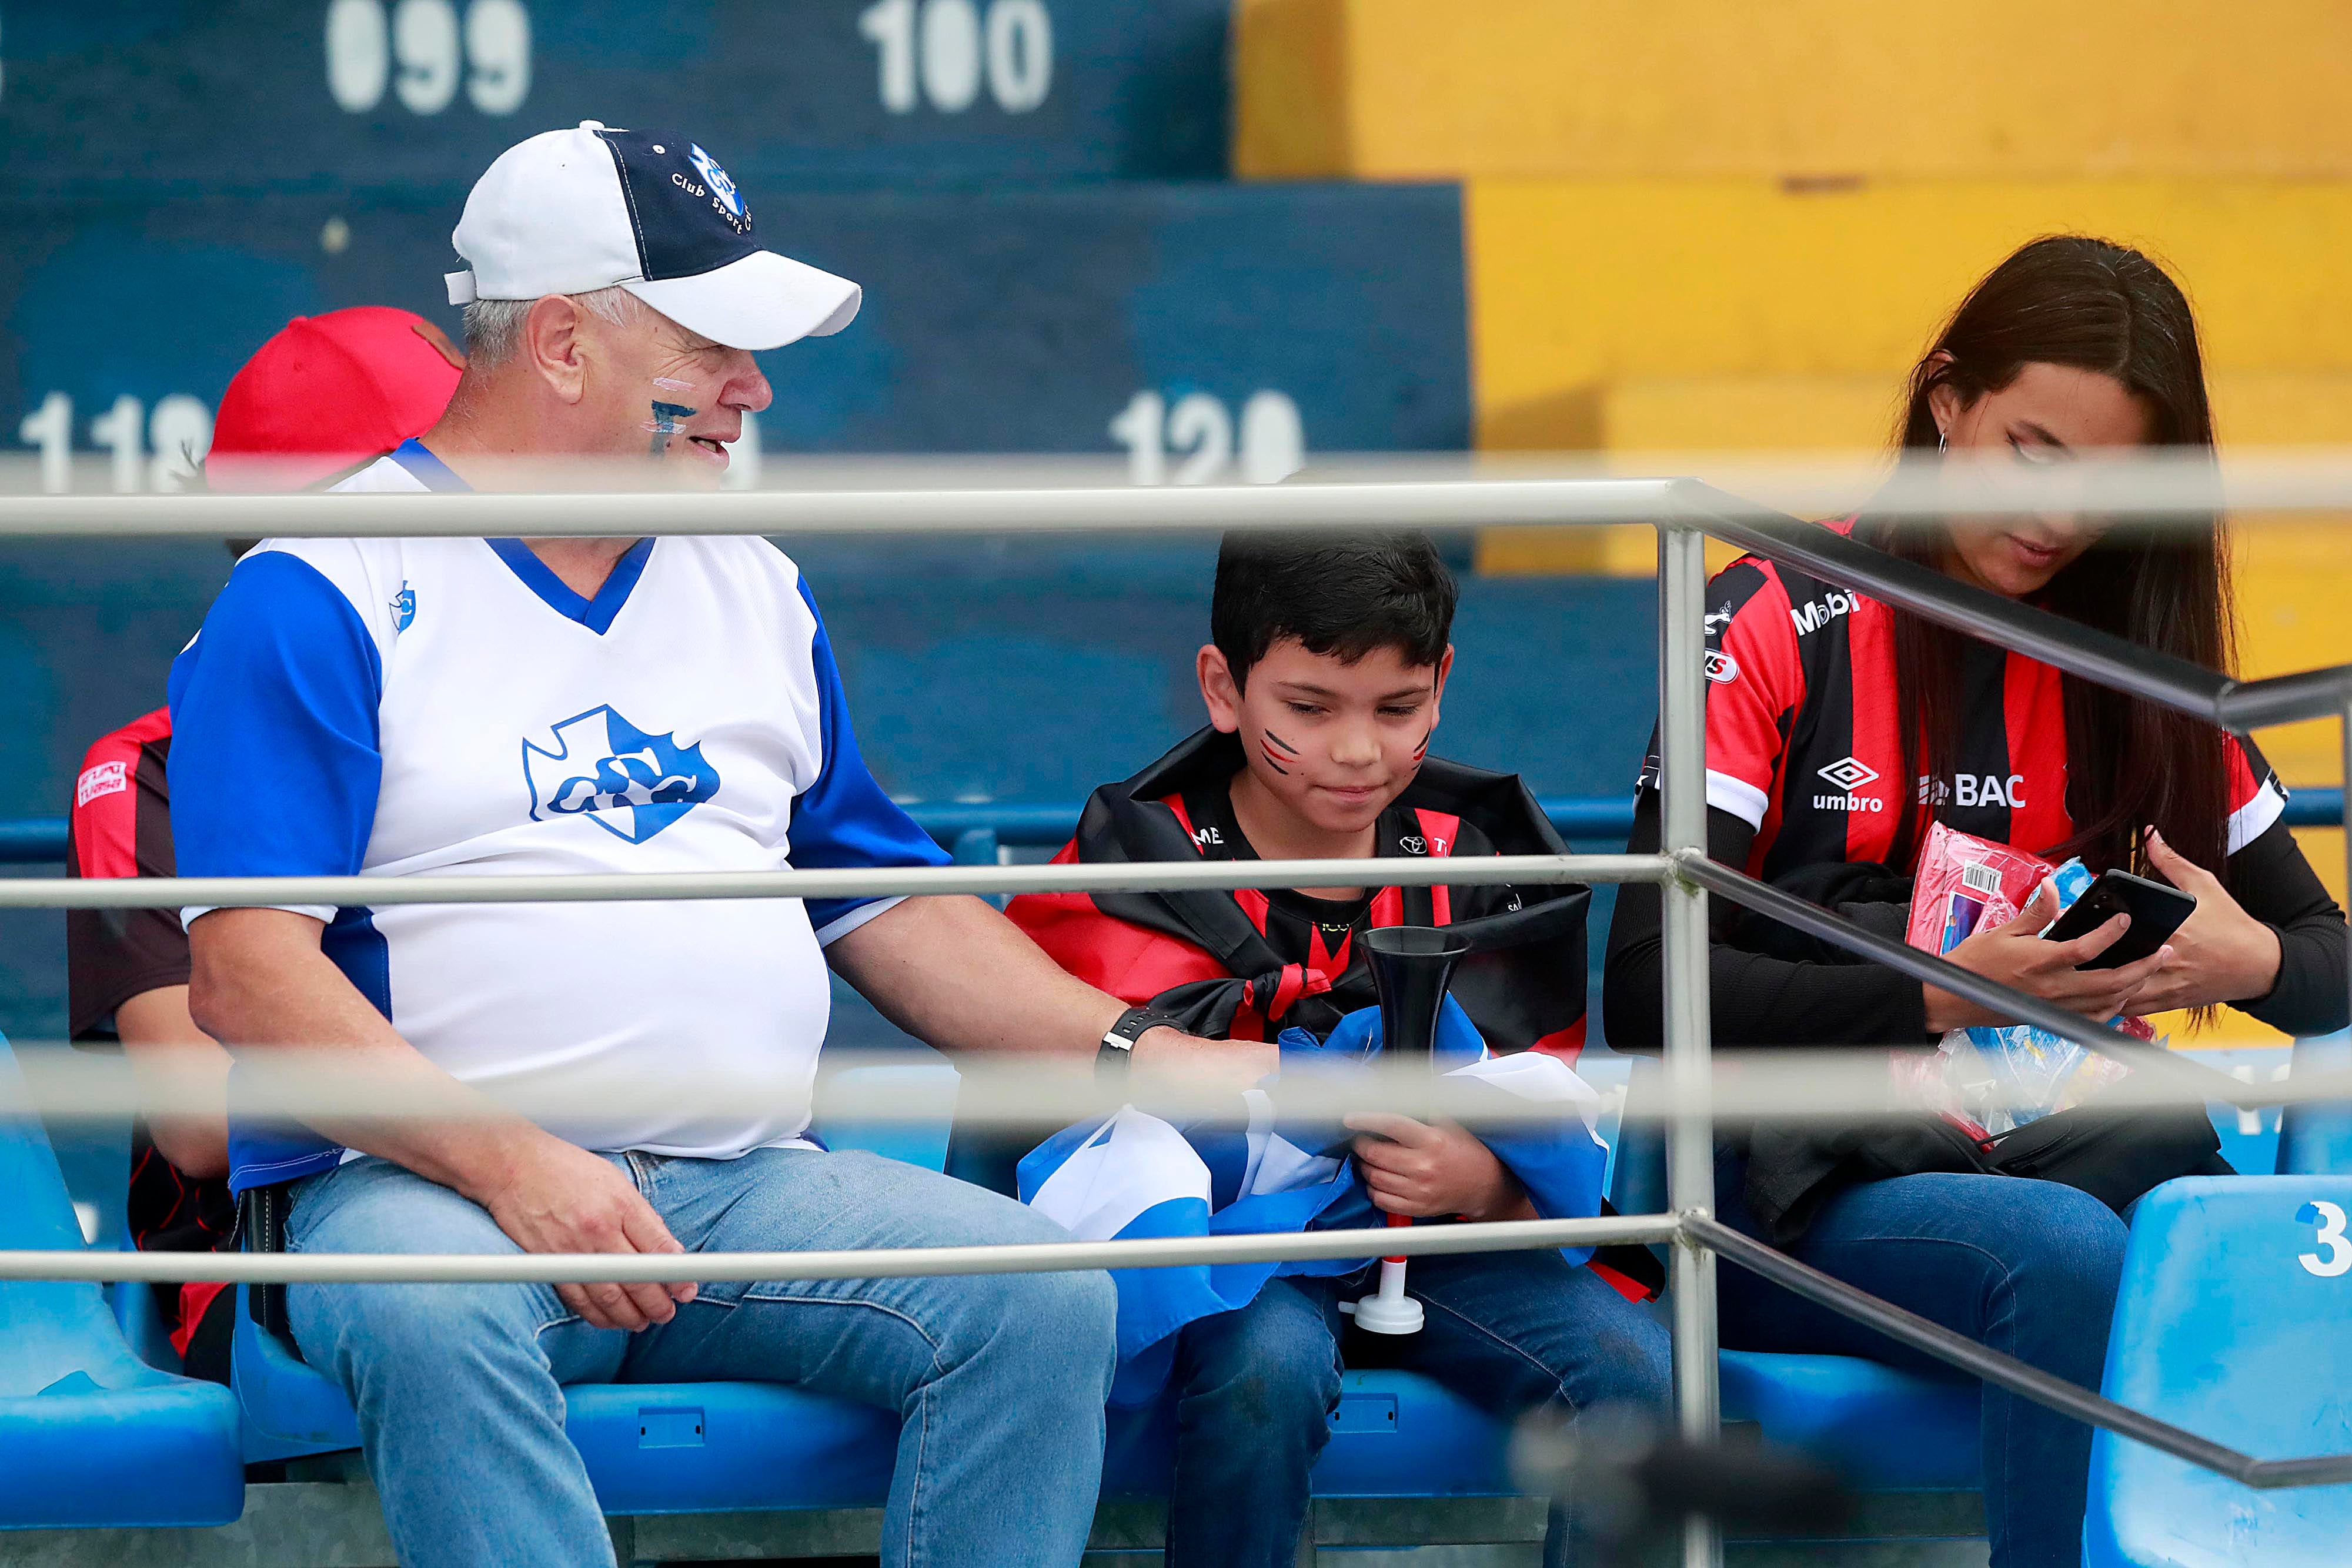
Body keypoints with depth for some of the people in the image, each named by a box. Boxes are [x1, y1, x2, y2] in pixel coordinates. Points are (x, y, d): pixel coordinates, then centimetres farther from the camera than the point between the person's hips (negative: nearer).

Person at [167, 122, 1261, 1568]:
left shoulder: (753, 586, 21)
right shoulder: (323, 594, -1)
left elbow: (883, 901, 26)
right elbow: (246, 974, -11)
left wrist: (1138, 1056, 12)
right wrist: (507, 1162, -22)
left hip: (749, 1184, 6)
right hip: (421, 1178, -5)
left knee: (1045, 1298, -19)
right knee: (427, 1316, -39)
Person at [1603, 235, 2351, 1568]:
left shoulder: (2136, 669, 12)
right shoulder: (1781, 627, -2)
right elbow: (1649, 995, -9)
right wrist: (1944, 995, -23)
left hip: (2057, 1163, 4)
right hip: (1806, 1194, -4)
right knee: (2067, 1256, -35)